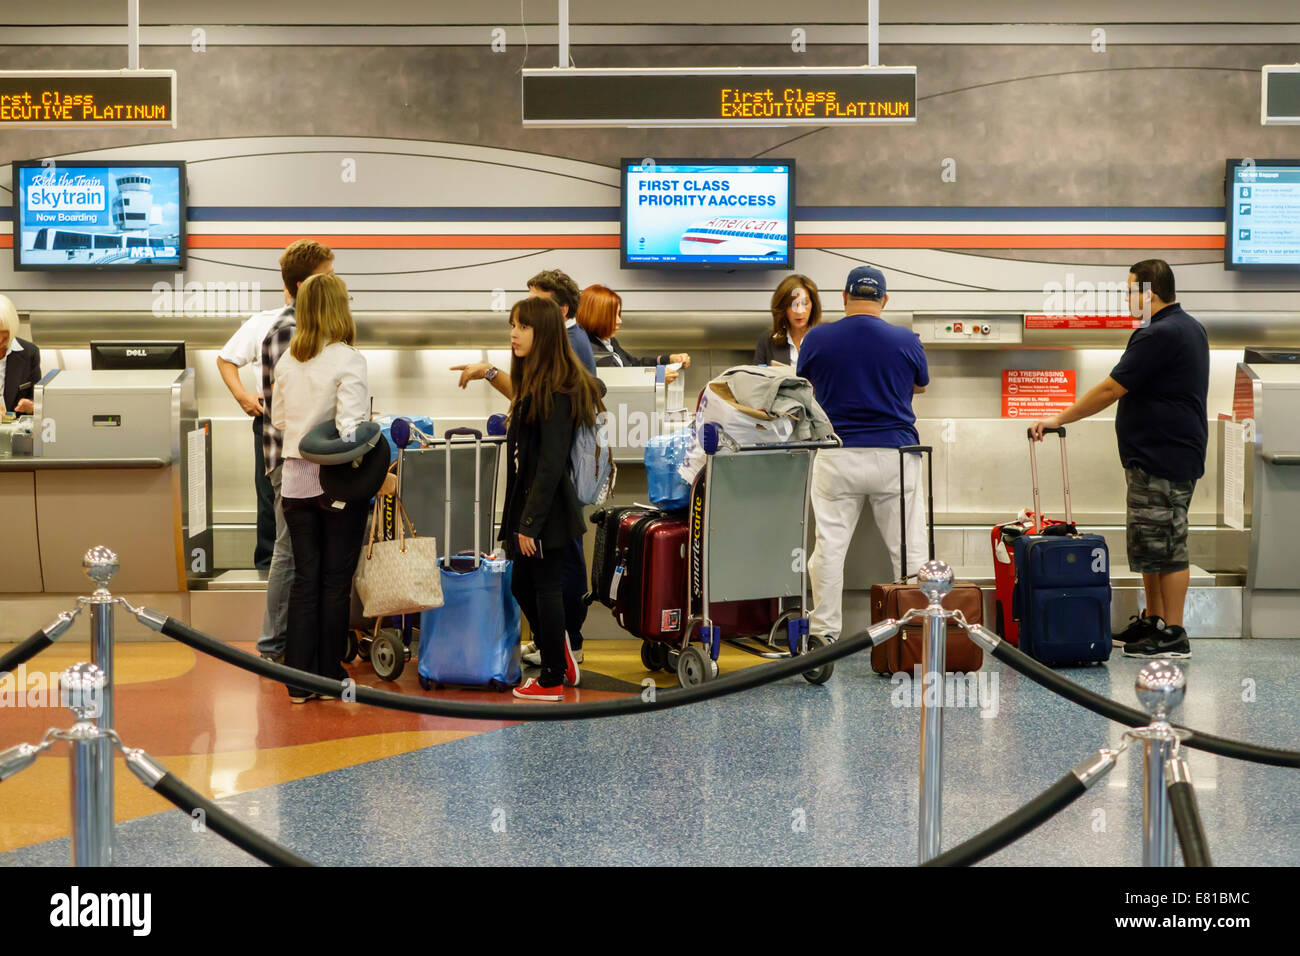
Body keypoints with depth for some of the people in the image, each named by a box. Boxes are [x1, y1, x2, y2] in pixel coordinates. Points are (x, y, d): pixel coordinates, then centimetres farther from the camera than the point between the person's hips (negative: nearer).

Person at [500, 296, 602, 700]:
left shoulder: (556, 391, -18)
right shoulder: (534, 383, 13)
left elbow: (551, 463, -21)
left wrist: (530, 522, -21)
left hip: (546, 508, -10)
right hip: (527, 501, 10)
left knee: (546, 588, 1)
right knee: (523, 586, 16)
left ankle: (552, 680, 12)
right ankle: (560, 662, 29)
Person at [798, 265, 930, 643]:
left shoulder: (817, 338, -2)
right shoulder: (906, 341, -2)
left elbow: (803, 386, 16)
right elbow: (921, 386, 17)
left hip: (837, 456, 0)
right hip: (894, 453, 0)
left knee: (829, 546, 5)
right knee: (909, 548, 6)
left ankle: (824, 630, 7)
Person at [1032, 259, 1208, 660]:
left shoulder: (1159, 335, -19)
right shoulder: (1190, 328, 15)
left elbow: (1110, 389, -19)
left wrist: (1059, 419, -11)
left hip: (1162, 458, -11)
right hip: (1155, 457, 11)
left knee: (1165, 545, -6)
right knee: (1149, 543, 17)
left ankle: (1173, 634, -1)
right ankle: (1152, 620, 25)